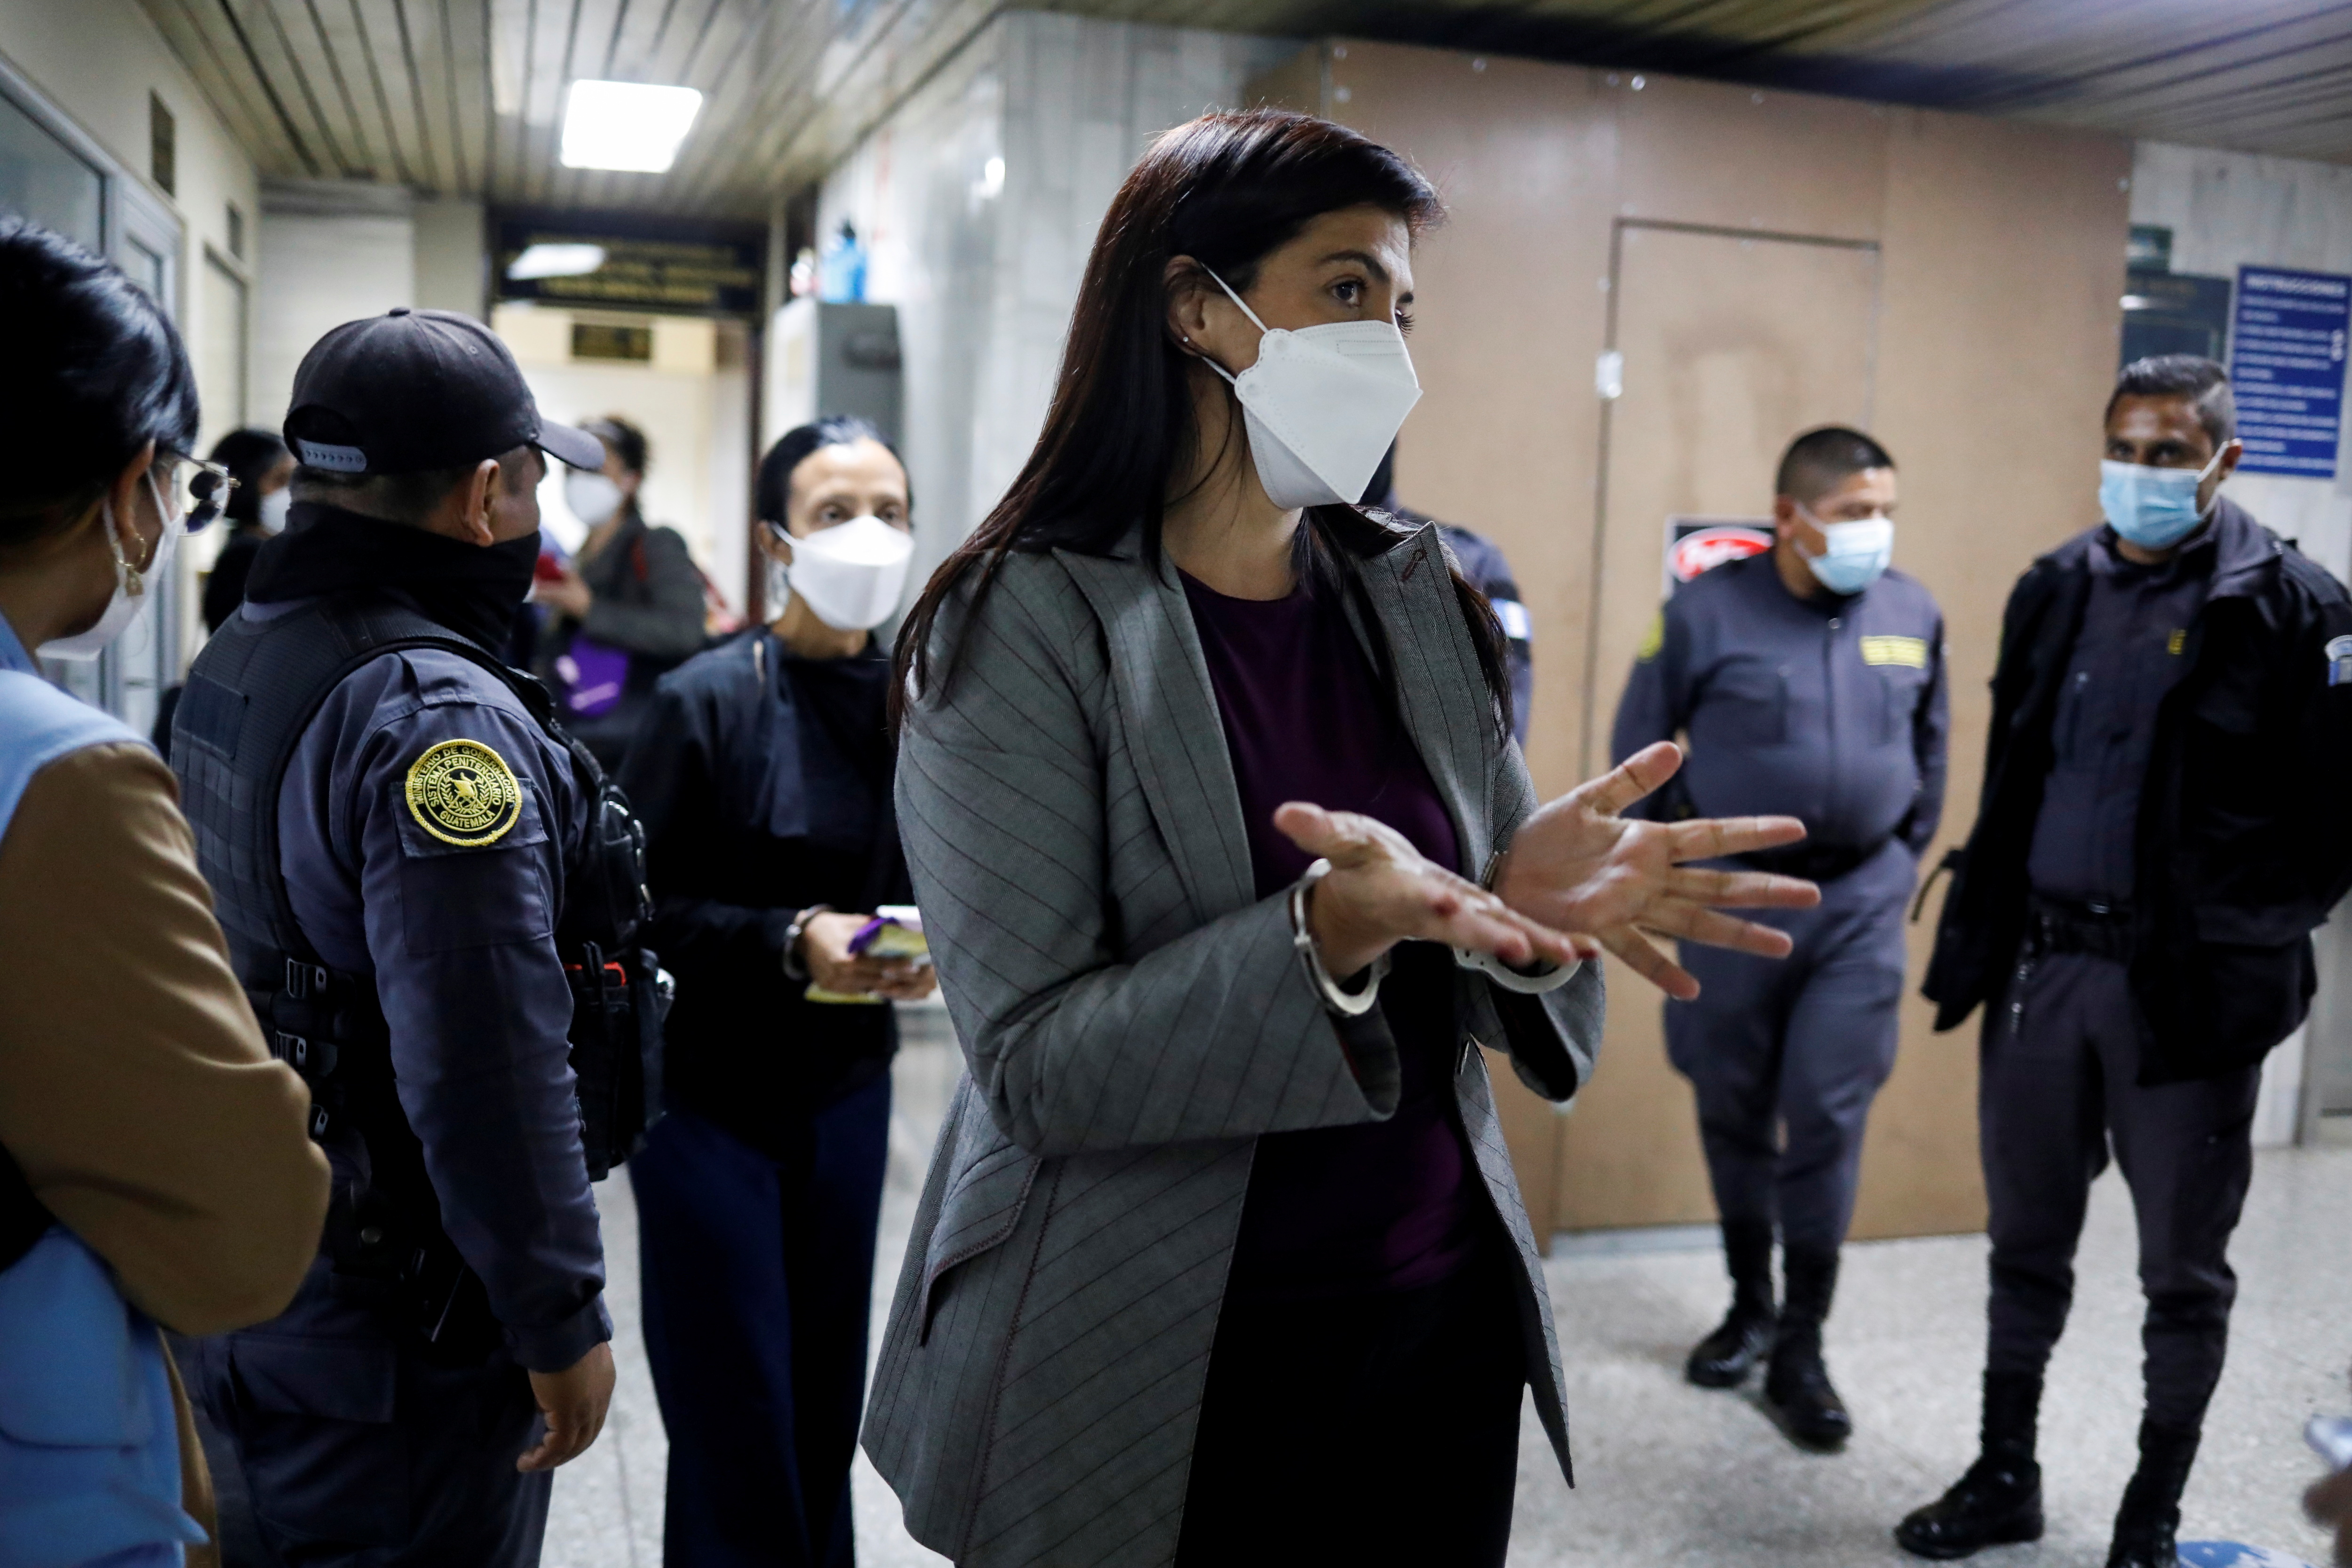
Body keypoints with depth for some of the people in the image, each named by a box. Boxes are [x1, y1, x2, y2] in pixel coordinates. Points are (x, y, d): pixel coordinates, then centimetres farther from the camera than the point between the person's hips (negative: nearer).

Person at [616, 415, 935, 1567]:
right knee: (737, 1427, 2)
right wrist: (791, 943, -23)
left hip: (846, 1085, 4)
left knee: (827, 1407, 14)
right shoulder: (709, 701, -13)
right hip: (711, 1091, -4)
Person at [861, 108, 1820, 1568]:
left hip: (1442, 1333, 5)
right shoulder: (1021, 624, -13)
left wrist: (1527, 917, -19)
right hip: (1149, 1378, -4)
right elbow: (1035, 1063, -18)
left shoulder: (1425, 607, 2)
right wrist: (1327, 933, -32)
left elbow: (1499, 1002, 4)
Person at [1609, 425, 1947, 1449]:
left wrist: (1903, 861, 13)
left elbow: (1931, 751, 15)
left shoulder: (1914, 615, 1)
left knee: (1828, 1120, -1)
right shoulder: (1708, 610, -9)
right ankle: (1750, 1306, 31)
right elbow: (1638, 744, 2)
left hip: (1859, 906, 1)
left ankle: (1801, 1349, 11)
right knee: (1735, 1113, 11)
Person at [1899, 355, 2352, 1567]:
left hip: (2188, 987, -4)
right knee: (2027, 1240, 15)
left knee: (2182, 1267, 10)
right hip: (2041, 964, 5)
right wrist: (1980, 929, 7)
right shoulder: (2055, 588, 8)